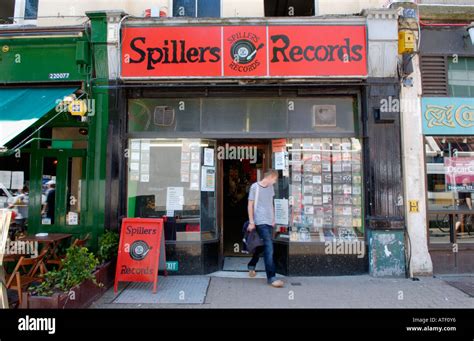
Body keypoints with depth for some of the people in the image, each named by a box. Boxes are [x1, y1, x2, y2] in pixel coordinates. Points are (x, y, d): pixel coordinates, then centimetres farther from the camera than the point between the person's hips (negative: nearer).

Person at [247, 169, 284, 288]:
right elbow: (250, 205, -5)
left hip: (269, 222, 7)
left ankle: (251, 266, 36)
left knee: (262, 246, 14)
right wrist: (251, 222, -8)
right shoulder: (255, 187, -7)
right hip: (260, 222, -7)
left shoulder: (270, 188, 13)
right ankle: (271, 277, -8)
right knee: (269, 248, -13)